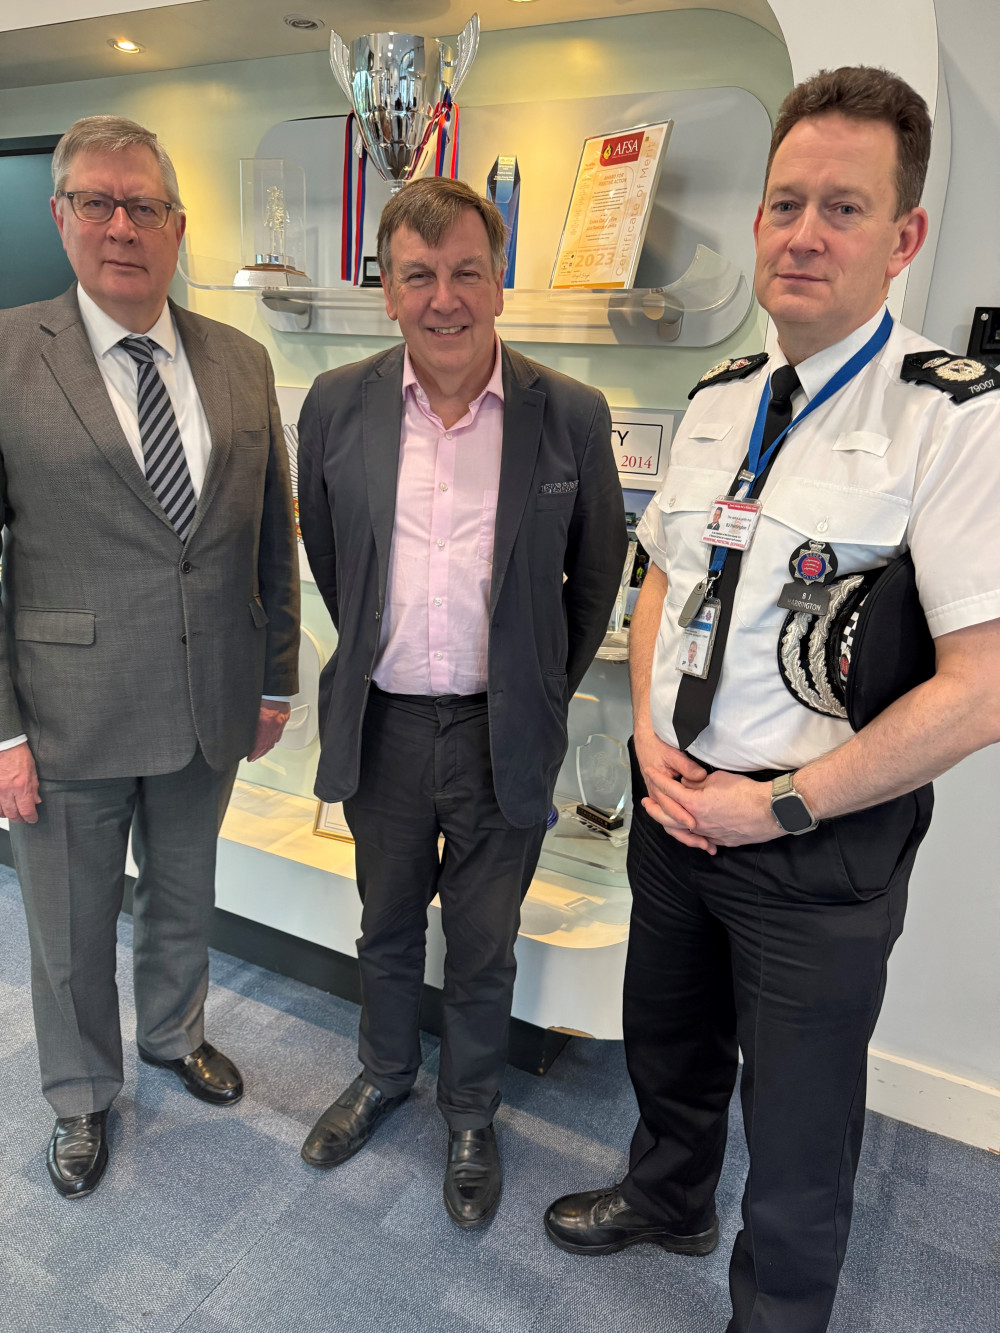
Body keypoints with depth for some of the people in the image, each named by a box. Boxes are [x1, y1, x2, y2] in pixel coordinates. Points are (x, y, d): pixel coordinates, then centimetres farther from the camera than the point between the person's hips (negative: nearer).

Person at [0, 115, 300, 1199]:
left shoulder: (241, 364, 3)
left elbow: (272, 535, 7)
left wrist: (275, 680, 7)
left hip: (209, 708, 3)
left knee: (184, 902, 24)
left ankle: (175, 1033, 53)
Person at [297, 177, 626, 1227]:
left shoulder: (570, 415, -8)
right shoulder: (338, 404, -3)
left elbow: (596, 572, 3)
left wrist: (545, 693, 7)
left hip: (503, 735, -1)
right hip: (382, 726, 2)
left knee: (483, 948, 16)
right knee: (387, 927, 22)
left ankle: (470, 1112, 43)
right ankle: (385, 1072, 51)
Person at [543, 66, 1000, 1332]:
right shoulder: (717, 400, 5)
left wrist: (779, 804, -17)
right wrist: (652, 734, -3)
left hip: (818, 842, -5)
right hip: (674, 801, 6)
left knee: (797, 1126, 15)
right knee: (666, 1036, 27)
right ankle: (668, 1197, 58)